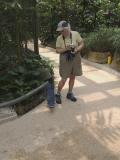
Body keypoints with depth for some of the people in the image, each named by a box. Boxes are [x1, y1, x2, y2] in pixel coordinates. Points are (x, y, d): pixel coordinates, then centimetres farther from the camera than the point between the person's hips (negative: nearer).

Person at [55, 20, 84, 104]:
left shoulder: (75, 34, -9)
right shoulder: (59, 38, -10)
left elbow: (82, 44, -2)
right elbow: (57, 50, -6)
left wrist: (77, 50, -20)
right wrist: (66, 49, -23)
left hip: (75, 58, 2)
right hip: (65, 59, -2)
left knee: (72, 77, 12)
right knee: (64, 79, -4)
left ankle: (70, 93, 29)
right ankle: (58, 94, 15)